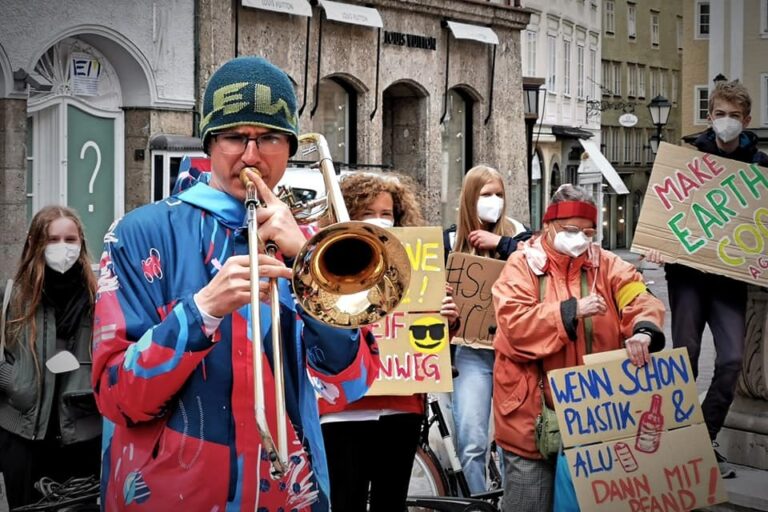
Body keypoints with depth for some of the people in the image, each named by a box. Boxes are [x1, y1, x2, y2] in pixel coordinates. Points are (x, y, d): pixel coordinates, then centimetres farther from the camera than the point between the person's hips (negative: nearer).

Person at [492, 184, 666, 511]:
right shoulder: (522, 265, -3)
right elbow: (515, 324, -16)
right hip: (533, 408, -3)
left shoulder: (604, 264, 7)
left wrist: (643, 329, -27)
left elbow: (639, 298, -6)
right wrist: (572, 311, -21)